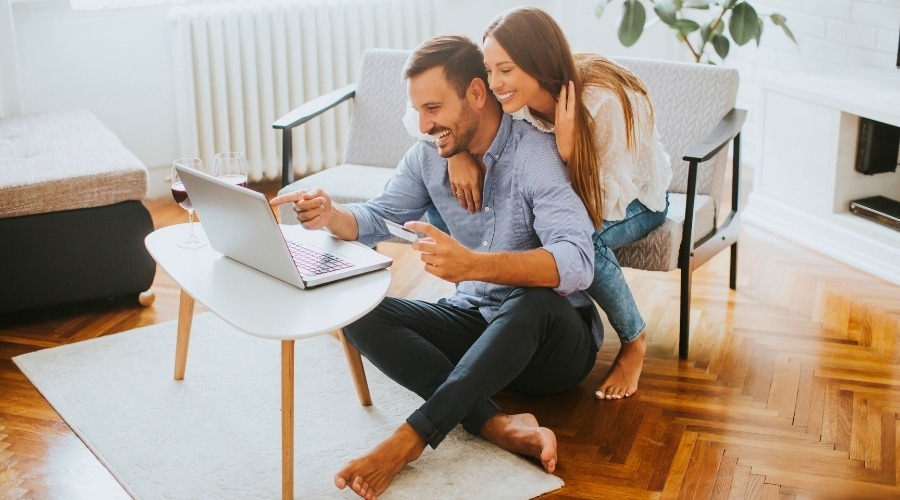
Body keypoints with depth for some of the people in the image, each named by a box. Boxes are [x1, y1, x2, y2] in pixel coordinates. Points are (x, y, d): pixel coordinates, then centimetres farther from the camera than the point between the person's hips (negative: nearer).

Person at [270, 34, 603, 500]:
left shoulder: (536, 153, -23)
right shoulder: (429, 155, -1)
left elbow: (577, 261, -36)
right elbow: (376, 217, 9)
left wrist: (473, 264, -52)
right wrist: (331, 215, -16)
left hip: (549, 338, -6)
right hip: (475, 321, 6)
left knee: (533, 301, -41)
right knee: (360, 314, -17)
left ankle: (411, 437, -38)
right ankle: (498, 425, -30)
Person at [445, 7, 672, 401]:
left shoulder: (604, 102, -35)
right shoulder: (514, 95, -21)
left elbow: (604, 209, -34)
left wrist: (568, 147, -44)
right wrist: (456, 150, -33)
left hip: (633, 198, -4)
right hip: (564, 192, 5)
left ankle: (634, 342, -10)